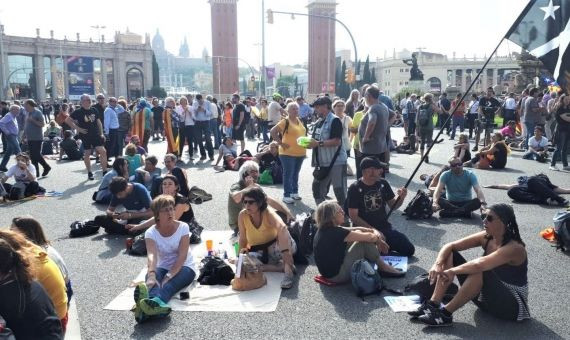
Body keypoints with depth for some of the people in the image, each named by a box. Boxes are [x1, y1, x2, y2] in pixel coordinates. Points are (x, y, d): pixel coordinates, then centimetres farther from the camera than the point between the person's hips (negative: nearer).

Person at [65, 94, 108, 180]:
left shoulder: (94, 110, 6)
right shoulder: (78, 112, -7)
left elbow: (98, 122, 14)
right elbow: (67, 120, -8)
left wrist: (101, 133, 8)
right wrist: (78, 128, -11)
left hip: (96, 135, 3)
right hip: (85, 136, -3)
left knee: (103, 151, -7)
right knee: (87, 154, 6)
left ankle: (105, 171, 2)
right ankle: (89, 173, 19)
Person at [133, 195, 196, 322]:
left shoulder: (183, 227, -10)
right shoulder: (151, 232, -8)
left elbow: (182, 255, -20)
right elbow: (151, 255, -27)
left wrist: (170, 275, -35)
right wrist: (151, 274, -48)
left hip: (184, 267, -2)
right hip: (163, 267, 2)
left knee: (169, 284, -37)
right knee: (151, 279, -35)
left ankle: (154, 303, -72)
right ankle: (159, 306, -70)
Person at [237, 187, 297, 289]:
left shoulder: (268, 213, -26)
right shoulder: (242, 215, -14)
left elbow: (282, 228, -46)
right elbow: (243, 239, 0)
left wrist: (286, 253, -58)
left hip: (275, 248, -4)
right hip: (259, 252, 4)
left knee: (283, 236, -34)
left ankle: (289, 270, -25)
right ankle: (282, 267, -18)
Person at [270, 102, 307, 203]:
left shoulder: (300, 121, 10)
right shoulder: (285, 121, -12)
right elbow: (273, 132, -16)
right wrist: (281, 143, -15)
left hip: (300, 153, 7)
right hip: (288, 153, -7)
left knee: (296, 174, 17)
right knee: (288, 174, -3)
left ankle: (294, 192, 30)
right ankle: (286, 195, 4)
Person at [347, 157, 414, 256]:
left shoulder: (383, 184, 2)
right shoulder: (355, 188, -11)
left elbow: (392, 206, 11)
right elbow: (353, 217, -12)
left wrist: (401, 198, -11)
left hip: (385, 227, 4)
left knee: (409, 250, -7)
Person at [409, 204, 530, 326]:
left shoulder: (514, 248, -24)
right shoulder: (486, 238, -3)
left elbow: (479, 265, -41)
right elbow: (450, 246, -7)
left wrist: (452, 271, -31)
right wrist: (438, 264, -25)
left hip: (512, 306, -7)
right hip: (487, 298, 8)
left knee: (480, 272, -37)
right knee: (450, 255, -5)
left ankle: (446, 313, -25)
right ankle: (433, 304, -14)